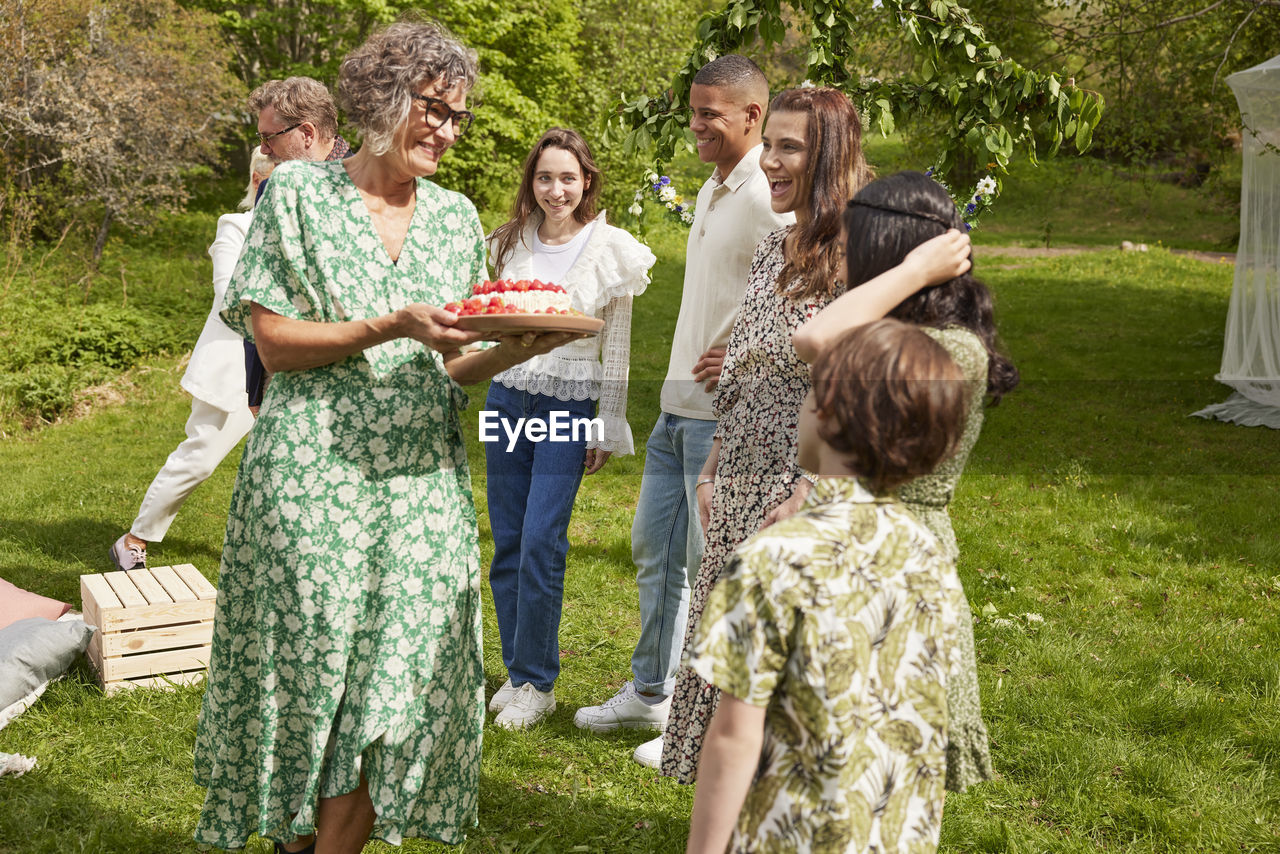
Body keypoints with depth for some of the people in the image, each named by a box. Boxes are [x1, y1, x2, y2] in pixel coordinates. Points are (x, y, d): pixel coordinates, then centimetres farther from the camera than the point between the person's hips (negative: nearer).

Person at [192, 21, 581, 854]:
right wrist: (390, 326, -18)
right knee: (308, 670, 2)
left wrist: (519, 349, -8)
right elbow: (275, 342, -6)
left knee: (392, 683, 1)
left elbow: (451, 368, 12)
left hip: (423, 480, 4)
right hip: (313, 474, -4)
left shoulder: (456, 216, 12)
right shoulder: (299, 190, 0)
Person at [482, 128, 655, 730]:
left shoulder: (611, 250, -4)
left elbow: (616, 350, -2)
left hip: (569, 404, -4)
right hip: (507, 395, 4)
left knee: (541, 540, -9)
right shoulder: (511, 242, 7)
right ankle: (516, 673, 19)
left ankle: (536, 682, 5)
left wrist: (610, 431, -2)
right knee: (507, 539, 6)